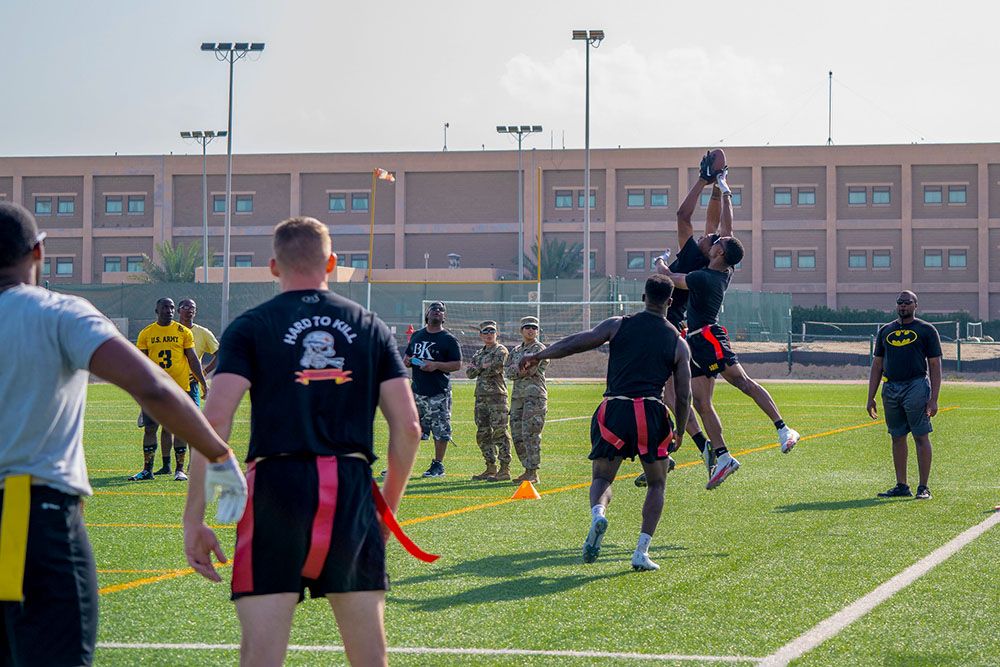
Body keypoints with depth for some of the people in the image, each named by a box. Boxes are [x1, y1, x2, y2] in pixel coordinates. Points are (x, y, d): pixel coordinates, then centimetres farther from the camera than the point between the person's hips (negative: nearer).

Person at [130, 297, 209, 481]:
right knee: (150, 428, 1)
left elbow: (192, 359, 7)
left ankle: (180, 469, 7)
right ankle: (147, 469, 9)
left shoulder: (183, 332, 4)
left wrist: (203, 383, 3)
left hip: (179, 388, -1)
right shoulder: (146, 334, 6)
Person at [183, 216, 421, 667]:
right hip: (353, 488, 3)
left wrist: (194, 520, -7)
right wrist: (387, 508, 17)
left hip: (277, 485, -2)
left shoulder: (250, 328, 3)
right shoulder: (371, 327, 11)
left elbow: (214, 422, -9)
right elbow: (407, 429, 6)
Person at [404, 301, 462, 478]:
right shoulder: (417, 335, 15)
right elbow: (407, 357, 25)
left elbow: (457, 364, -6)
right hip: (417, 390, 5)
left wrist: (436, 365, -18)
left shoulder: (449, 339, -2)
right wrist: (407, 361, 0)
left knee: (440, 430, -2)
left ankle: (438, 465, 8)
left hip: (439, 392, -5)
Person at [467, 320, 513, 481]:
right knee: (483, 434, 9)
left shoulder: (500, 350, -2)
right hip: (481, 396, 8)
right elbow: (469, 373, 9)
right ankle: (491, 468, 17)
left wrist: (478, 369, -1)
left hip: (497, 396, -8)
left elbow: (495, 368, -17)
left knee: (499, 433, -10)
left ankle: (505, 469, -9)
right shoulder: (479, 353, 19)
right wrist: (483, 366, -8)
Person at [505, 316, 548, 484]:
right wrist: (524, 370, -9)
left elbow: (531, 369, -13)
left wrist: (516, 369, 0)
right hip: (517, 395, 7)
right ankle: (528, 469, 15)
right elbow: (508, 372, 7)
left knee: (530, 434, -13)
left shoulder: (540, 349, -1)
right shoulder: (515, 351, 19)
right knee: (517, 435, 7)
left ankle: (533, 473, -12)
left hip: (535, 396, -7)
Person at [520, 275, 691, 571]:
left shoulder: (619, 325, 9)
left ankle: (597, 513, -22)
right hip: (651, 411, 0)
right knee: (657, 484, 17)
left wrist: (538, 356, 15)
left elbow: (578, 342, 3)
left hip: (614, 409, 0)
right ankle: (641, 552, 5)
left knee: (602, 477, 13)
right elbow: (683, 396, 9)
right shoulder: (678, 343, 11)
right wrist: (680, 432, 22)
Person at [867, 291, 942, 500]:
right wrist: (870, 397, 10)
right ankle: (901, 486, 14)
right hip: (890, 388, 5)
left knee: (921, 436, -5)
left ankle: (923, 488, -3)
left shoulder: (926, 331, 2)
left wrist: (933, 399, -11)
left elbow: (935, 366, -2)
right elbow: (877, 365, 17)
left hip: (916, 386, -5)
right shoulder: (885, 331, 15)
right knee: (897, 437, 8)